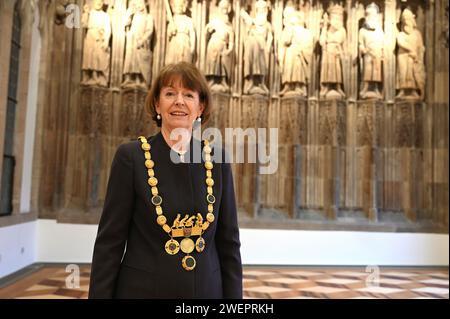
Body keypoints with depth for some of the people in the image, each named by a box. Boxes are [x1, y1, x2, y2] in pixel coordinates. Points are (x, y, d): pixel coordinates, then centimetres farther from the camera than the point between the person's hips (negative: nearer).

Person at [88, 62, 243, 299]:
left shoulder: (217, 159, -1)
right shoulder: (130, 156, -8)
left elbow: (228, 241, 2)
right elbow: (109, 241, -6)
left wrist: (233, 295, 0)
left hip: (206, 290, 2)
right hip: (142, 290, -2)